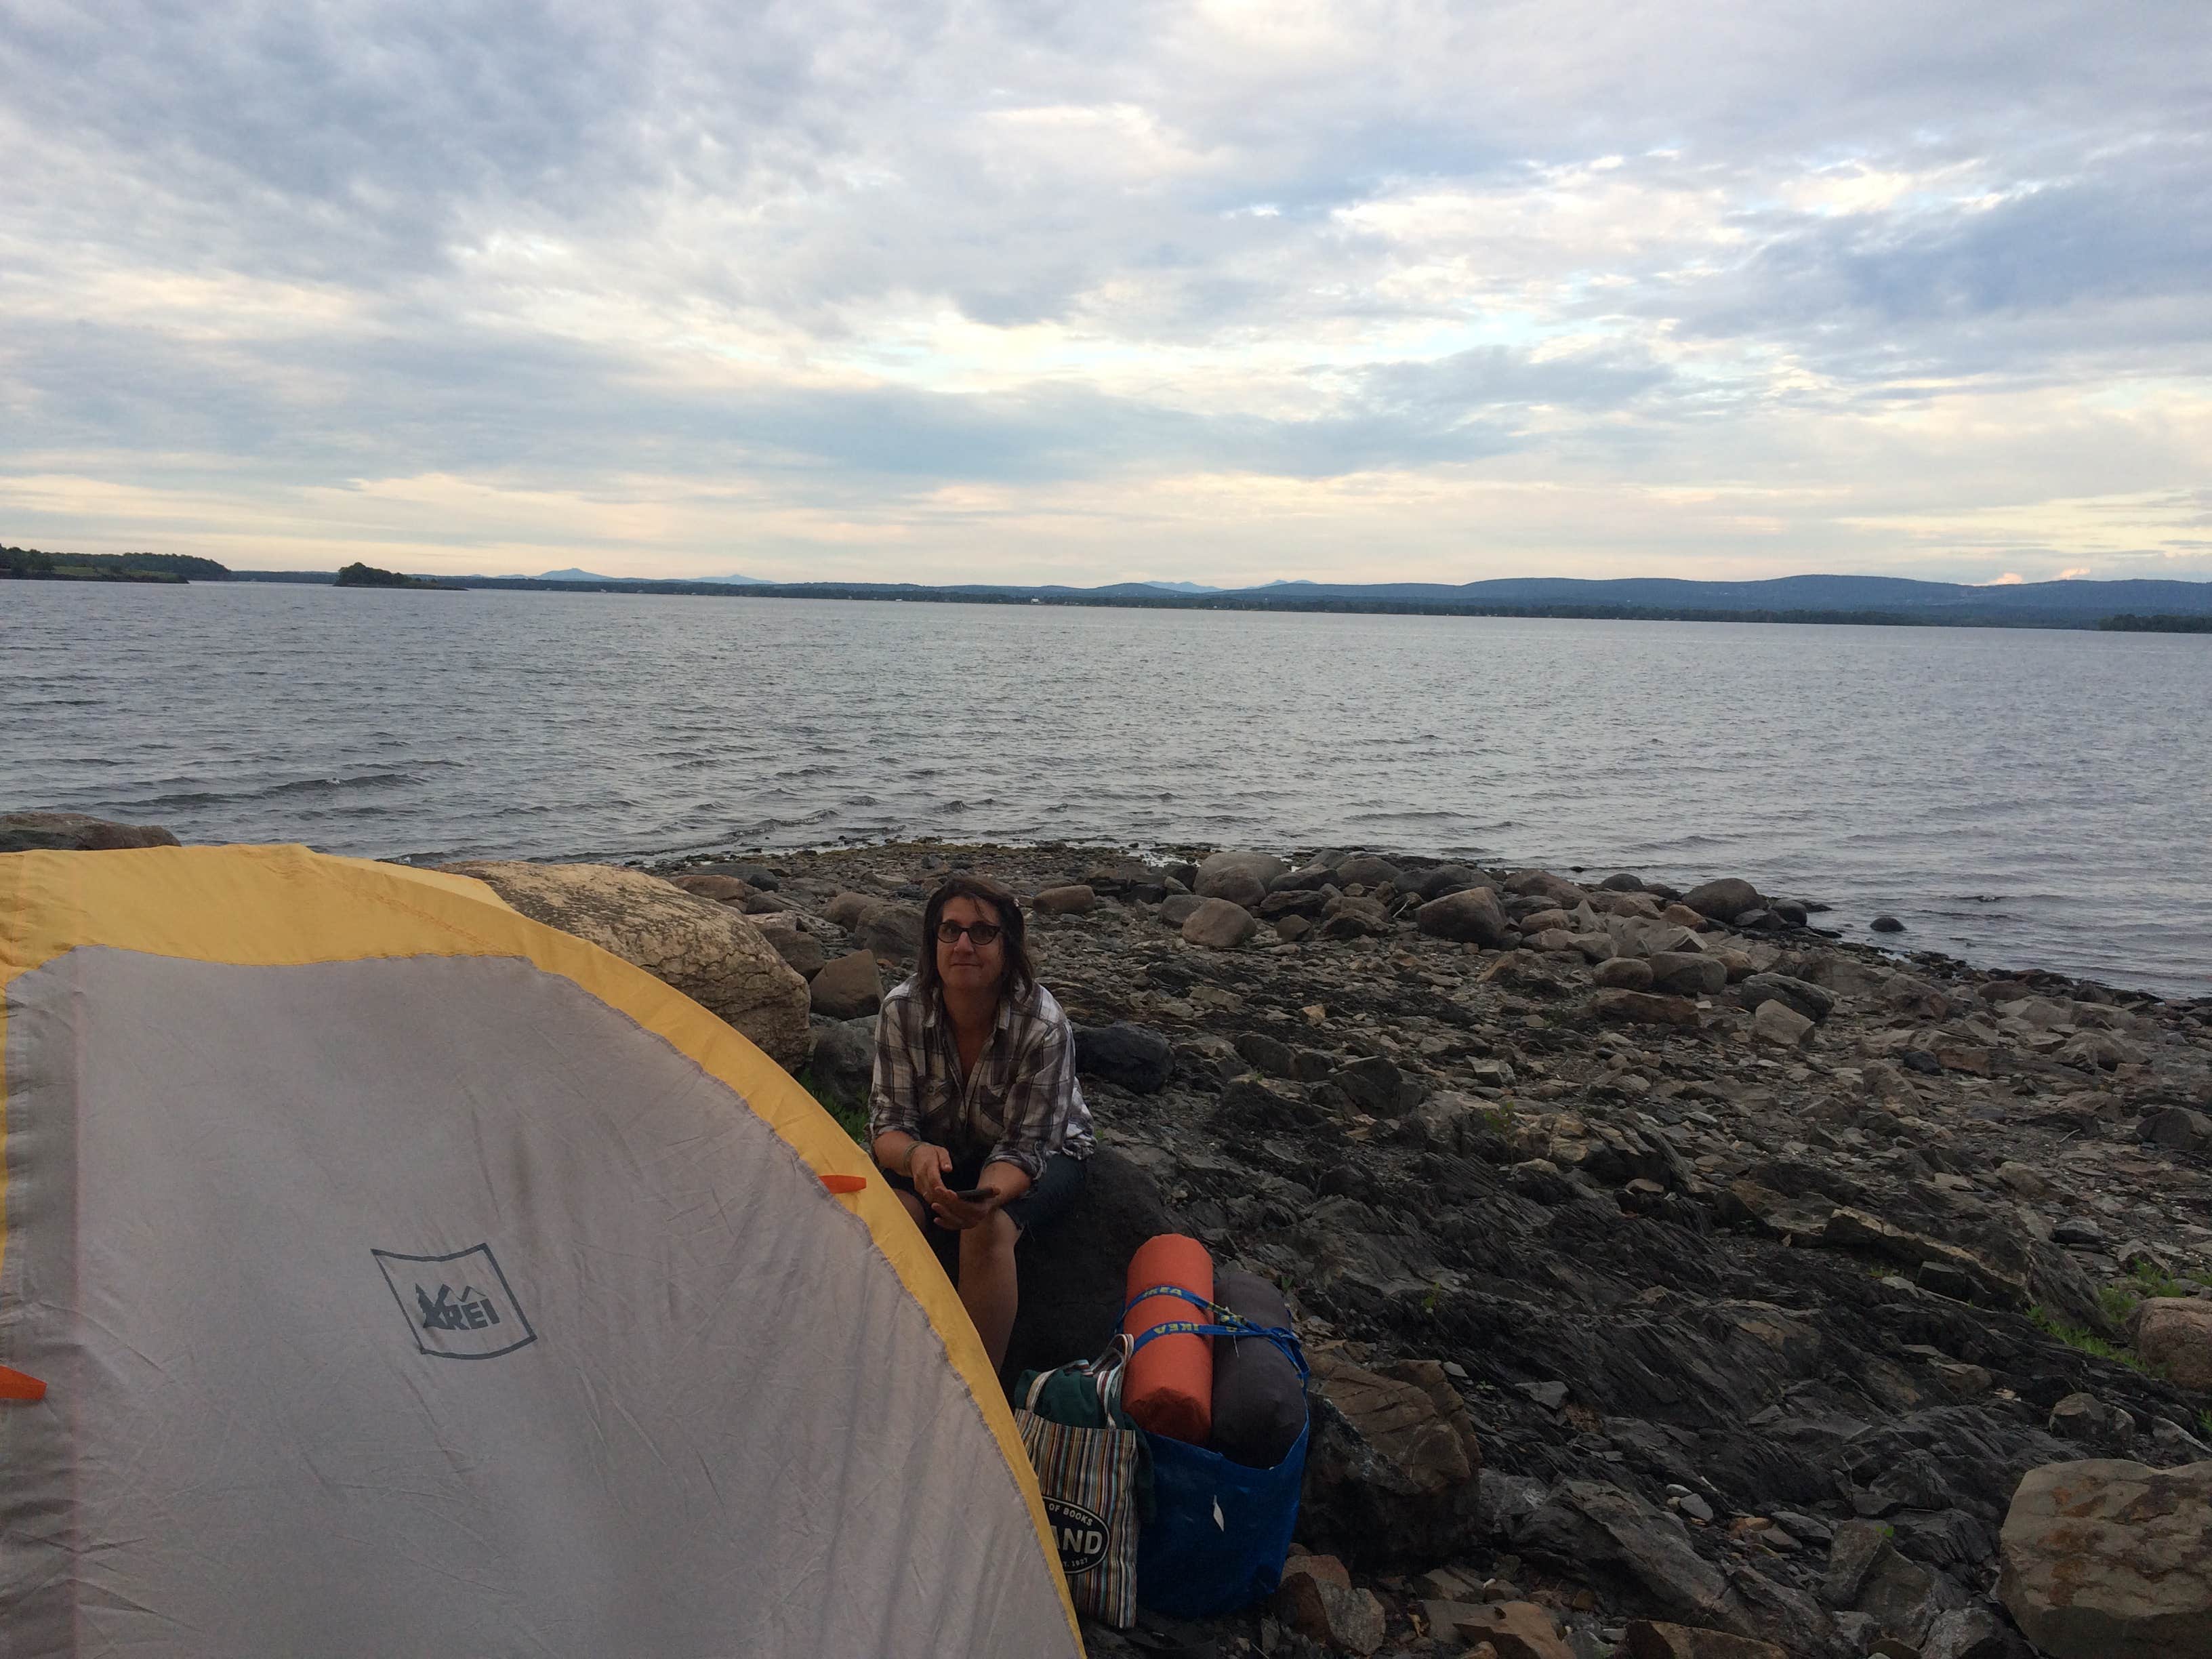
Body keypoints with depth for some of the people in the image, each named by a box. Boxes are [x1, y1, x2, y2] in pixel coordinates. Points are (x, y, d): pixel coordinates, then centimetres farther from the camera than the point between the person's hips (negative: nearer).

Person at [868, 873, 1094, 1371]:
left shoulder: (1043, 1025, -31)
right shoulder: (903, 1008, -21)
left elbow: (1025, 1148, -26)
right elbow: (888, 1120, -17)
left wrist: (989, 1193, -49)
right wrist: (915, 1155, -42)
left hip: (1041, 1157, -3)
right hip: (942, 1154, 3)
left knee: (988, 1227, -35)